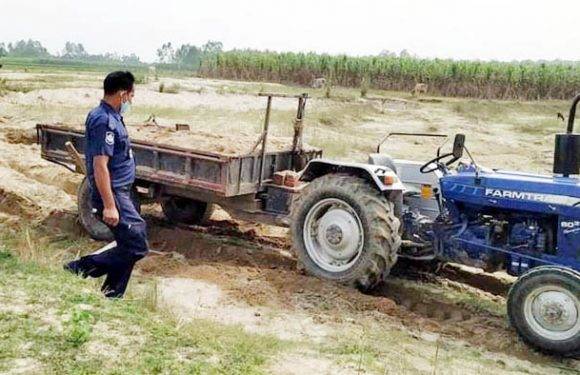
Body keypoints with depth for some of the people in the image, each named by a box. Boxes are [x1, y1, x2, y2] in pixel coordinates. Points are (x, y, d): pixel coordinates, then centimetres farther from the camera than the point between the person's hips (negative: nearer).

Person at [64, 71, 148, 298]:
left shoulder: (111, 117, 12)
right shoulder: (105, 121, -20)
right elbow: (100, 166, -24)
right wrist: (109, 205, -25)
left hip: (120, 193, 10)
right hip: (113, 195, -10)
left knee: (127, 246, 14)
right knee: (137, 246, -9)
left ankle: (112, 297, 23)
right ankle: (81, 268, 1)